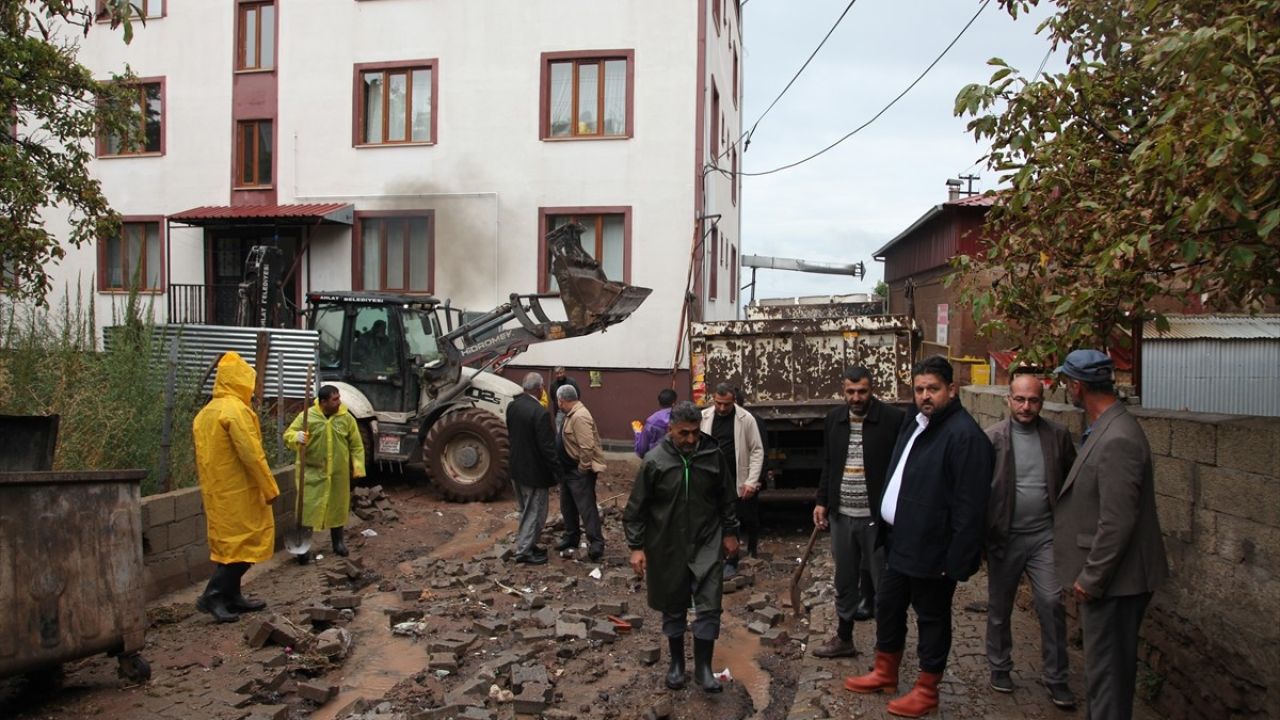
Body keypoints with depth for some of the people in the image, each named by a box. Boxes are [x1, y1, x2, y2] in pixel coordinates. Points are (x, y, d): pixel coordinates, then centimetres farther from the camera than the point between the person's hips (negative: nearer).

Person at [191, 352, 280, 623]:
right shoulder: (236, 410, -16)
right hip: (239, 492, -9)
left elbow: (202, 456, 17)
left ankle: (232, 596, 20)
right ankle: (213, 595, -8)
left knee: (230, 543, 15)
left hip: (216, 492, 9)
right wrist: (270, 488, -14)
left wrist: (209, 485, 22)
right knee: (247, 543, -4)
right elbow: (252, 455, -20)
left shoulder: (205, 413, 13)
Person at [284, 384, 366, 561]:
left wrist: (358, 468, 0)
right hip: (312, 472, -2)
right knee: (308, 508, -2)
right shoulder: (307, 415, -8)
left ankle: (338, 542, 30)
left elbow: (356, 445, 4)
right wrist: (296, 437, -31)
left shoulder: (346, 418, -1)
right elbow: (288, 435, -7)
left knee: (338, 506, 14)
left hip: (339, 473, 3)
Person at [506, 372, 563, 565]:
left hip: (517, 468, 8)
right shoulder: (540, 413, -25)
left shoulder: (512, 406, -2)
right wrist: (558, 472, -13)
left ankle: (527, 545, 32)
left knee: (526, 511, 22)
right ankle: (524, 551, 13)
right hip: (535, 471, -8)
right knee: (535, 513, 7)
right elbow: (547, 447, -23)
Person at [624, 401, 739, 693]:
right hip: (668, 547, -1)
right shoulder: (655, 460, -12)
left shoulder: (713, 455, -7)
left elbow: (727, 497, 7)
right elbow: (637, 507, -5)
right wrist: (636, 546, -7)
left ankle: (703, 666, 14)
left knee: (709, 607, -1)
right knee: (673, 608, 13)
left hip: (707, 545, 1)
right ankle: (676, 662, 32)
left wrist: (730, 532, 11)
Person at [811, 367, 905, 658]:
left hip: (877, 517, -5)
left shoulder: (894, 419, -10)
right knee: (844, 582, 16)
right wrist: (821, 501, 10)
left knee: (883, 583, 4)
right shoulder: (834, 420, 6)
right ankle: (843, 639, 31)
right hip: (841, 515, 5)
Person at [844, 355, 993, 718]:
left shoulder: (964, 435, -20)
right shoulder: (915, 422, 9)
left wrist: (957, 560, -23)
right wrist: (887, 527, 15)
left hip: (932, 549, -9)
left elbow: (970, 505, -23)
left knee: (932, 618, 7)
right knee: (888, 606, 21)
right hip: (900, 541, 9)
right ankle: (885, 673, 39)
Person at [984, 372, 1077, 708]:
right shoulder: (992, 437, -9)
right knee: (999, 607, 13)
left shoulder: (1058, 435, -1)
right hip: (1004, 537, -1)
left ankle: (1056, 677, 10)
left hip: (1044, 535, 1)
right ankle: (999, 667, 31)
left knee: (1052, 603, -4)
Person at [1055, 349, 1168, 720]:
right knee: (1102, 662, 22)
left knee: (1106, 668, 3)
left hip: (1113, 578, -10)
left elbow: (1117, 522, -26)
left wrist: (1090, 578, -18)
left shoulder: (1117, 440, -25)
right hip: (1104, 573, 10)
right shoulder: (1104, 429, 7)